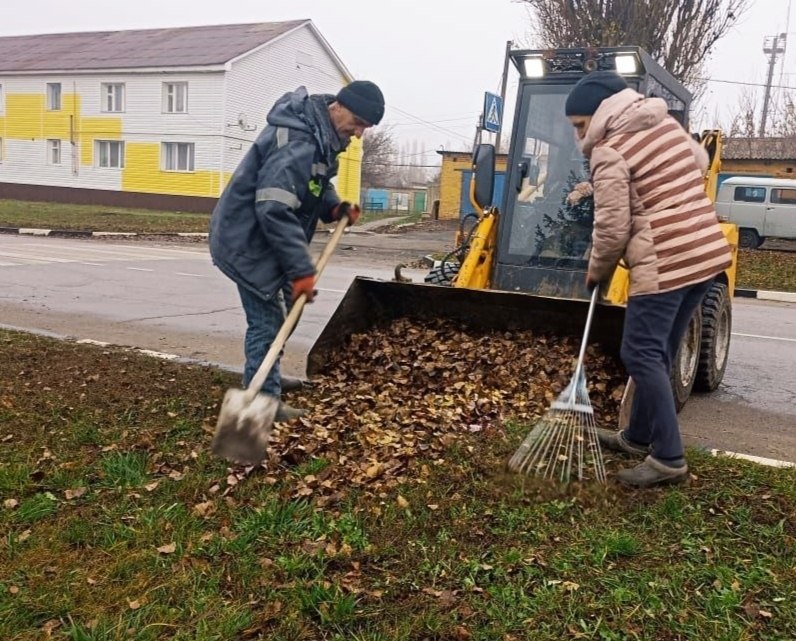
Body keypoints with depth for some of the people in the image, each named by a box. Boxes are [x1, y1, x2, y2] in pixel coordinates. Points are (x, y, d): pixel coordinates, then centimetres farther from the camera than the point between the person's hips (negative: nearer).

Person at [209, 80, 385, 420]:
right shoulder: (297, 141, -28)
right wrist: (302, 269, -31)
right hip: (247, 241, -10)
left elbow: (316, 184, 19)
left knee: (274, 315, 18)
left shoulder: (321, 134, 5)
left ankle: (268, 382, 31)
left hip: (260, 237, 10)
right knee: (267, 320, -6)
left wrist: (335, 207, -3)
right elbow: (275, 210, -33)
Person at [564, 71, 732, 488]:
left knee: (641, 355, -5)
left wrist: (597, 271, 4)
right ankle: (639, 436, 27)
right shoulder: (667, 124, 14)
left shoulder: (609, 152, -11)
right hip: (707, 252, 9)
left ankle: (668, 459, -5)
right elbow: (700, 163, 30)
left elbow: (613, 227, -12)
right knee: (657, 352, 16)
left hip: (665, 263, -9)